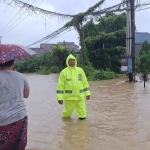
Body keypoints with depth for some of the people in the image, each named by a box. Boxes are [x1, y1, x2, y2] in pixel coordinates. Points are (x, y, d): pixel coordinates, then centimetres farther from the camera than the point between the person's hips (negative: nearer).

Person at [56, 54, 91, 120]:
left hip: (80, 96, 2)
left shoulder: (80, 70, 5)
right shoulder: (64, 72, -3)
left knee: (82, 114, 3)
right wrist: (60, 97, -9)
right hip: (69, 96, -2)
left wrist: (87, 93, 7)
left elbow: (85, 82, 10)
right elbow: (60, 85, -5)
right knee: (68, 111, 10)